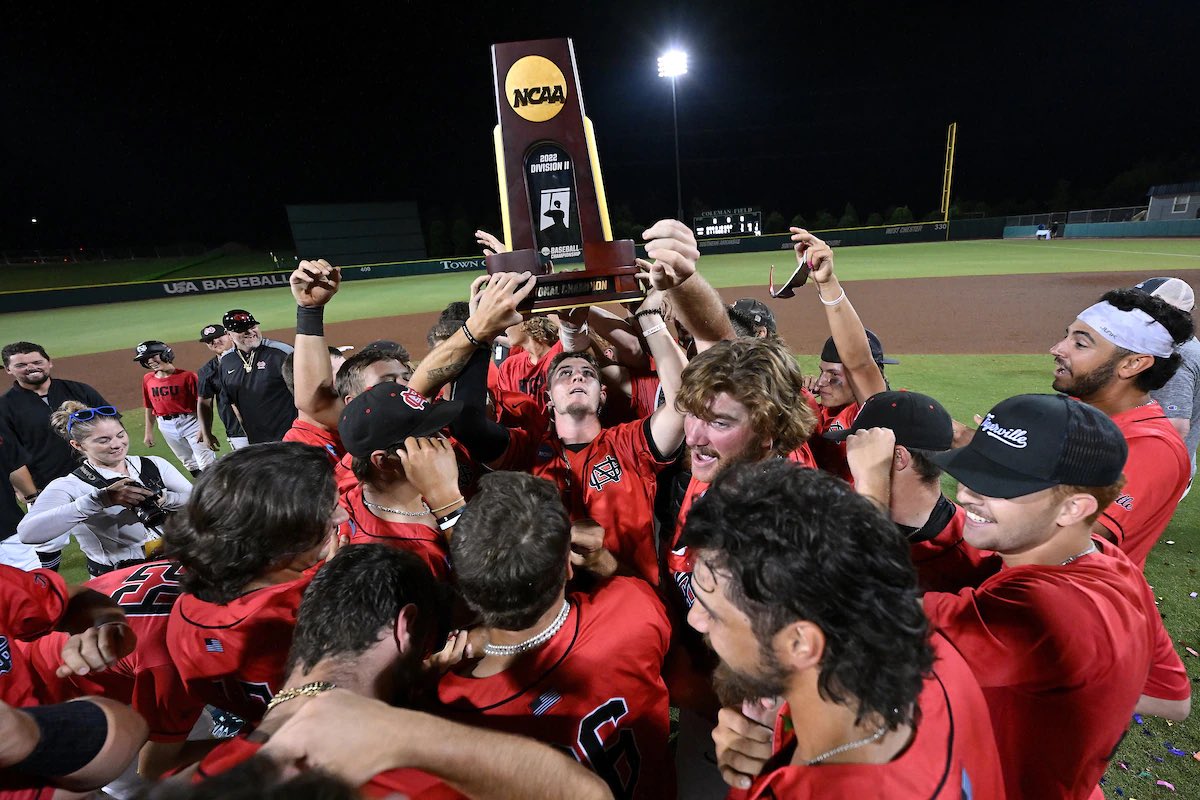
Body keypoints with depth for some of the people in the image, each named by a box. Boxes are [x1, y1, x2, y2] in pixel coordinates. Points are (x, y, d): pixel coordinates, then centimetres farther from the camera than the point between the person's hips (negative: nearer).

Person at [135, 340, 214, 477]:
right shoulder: (147, 379, 5)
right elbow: (149, 407, 13)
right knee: (190, 464, 15)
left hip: (190, 422, -5)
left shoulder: (187, 376, -12)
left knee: (207, 464, -4)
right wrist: (148, 432, 14)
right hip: (166, 427, 5)